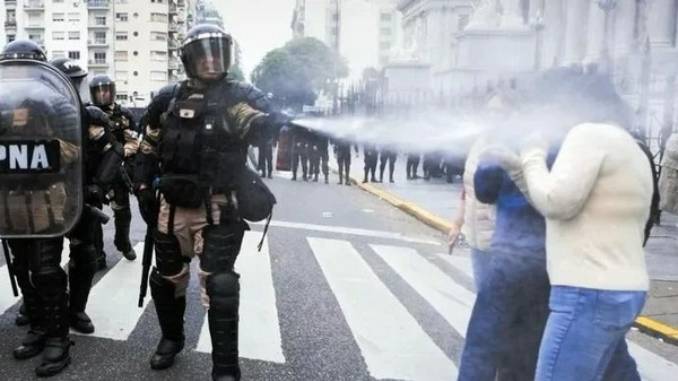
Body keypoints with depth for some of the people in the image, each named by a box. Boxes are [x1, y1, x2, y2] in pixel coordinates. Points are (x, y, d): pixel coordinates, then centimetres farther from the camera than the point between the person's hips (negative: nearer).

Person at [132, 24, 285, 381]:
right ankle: (171, 338, 43)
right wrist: (143, 189, 9)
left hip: (218, 209, -4)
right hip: (172, 207, 4)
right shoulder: (168, 99, 4)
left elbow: (268, 124, -22)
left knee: (220, 286, -8)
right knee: (166, 278, 17)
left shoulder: (241, 96, -5)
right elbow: (147, 148, 13)